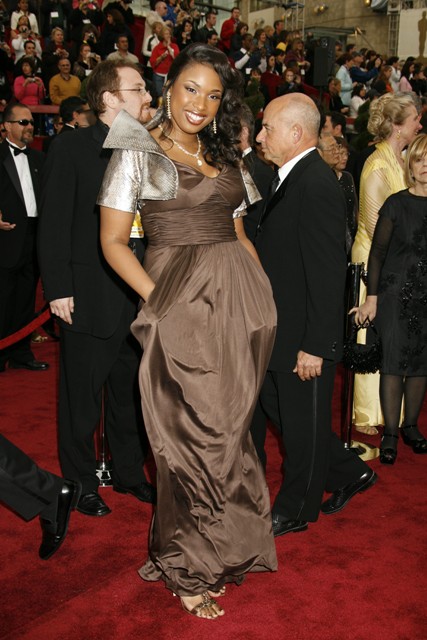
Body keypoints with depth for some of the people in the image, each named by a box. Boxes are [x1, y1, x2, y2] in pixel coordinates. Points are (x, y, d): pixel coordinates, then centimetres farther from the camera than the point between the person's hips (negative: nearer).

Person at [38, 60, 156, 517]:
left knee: (129, 390, 17)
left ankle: (129, 473, 34)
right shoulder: (72, 147, -6)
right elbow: (54, 224, -10)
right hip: (89, 295, -5)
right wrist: (58, 289, -14)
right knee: (82, 394, 7)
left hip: (139, 294, 5)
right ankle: (81, 483, 25)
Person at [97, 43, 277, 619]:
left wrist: (264, 292, 5)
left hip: (241, 302, 5)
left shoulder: (224, 158, 17)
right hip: (180, 304, -5)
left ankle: (215, 555, 31)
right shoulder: (138, 153, 2)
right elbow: (112, 241, -3)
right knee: (191, 437, 3)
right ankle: (185, 569, 24)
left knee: (227, 432, 11)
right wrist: (160, 302, -15)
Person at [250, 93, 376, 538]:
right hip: (278, 333, 10)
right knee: (276, 408, 20)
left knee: (303, 425, 9)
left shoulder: (316, 185, -21)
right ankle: (349, 473, 38)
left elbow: (327, 273, -23)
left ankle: (296, 511, 30)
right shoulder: (291, 179, 10)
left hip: (304, 338, -10)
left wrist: (314, 346, -22)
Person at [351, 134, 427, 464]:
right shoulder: (397, 204, -3)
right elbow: (377, 252, -2)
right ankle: (390, 432, 6)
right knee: (394, 362, -3)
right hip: (396, 292, -3)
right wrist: (371, 298, -6)